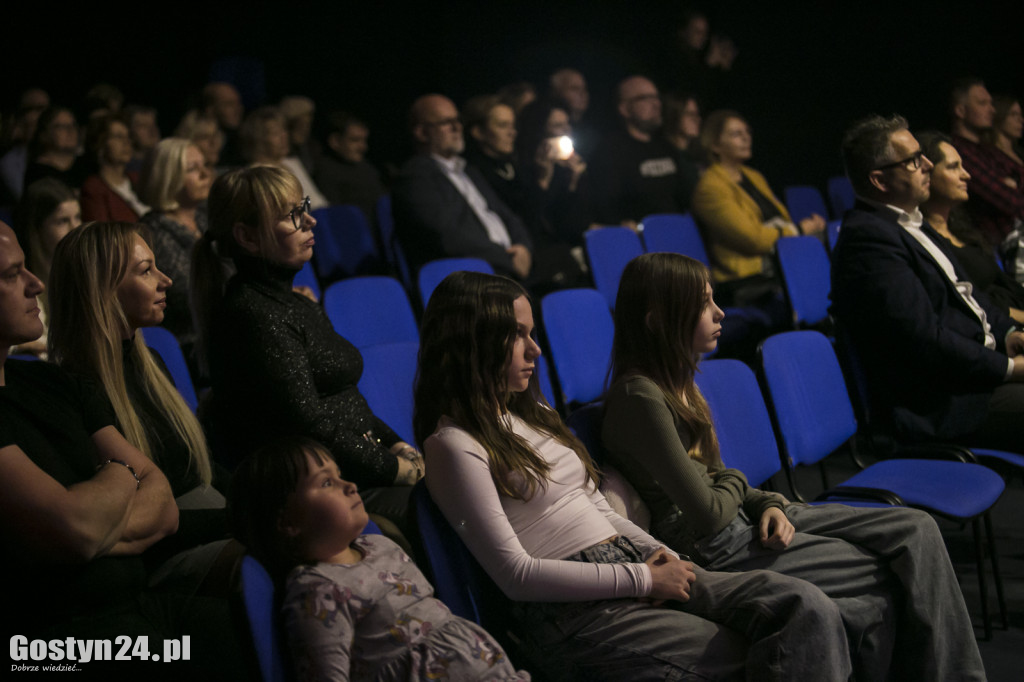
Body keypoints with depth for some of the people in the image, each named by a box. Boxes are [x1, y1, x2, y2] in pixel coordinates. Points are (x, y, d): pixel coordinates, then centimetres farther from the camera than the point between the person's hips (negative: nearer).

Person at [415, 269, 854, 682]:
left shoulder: (532, 413, 21)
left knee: (807, 608, -16)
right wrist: (642, 578, -12)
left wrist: (658, 555, 2)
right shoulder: (454, 445, -5)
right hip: (572, 611, -8)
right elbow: (516, 574, -11)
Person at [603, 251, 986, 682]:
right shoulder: (639, 397, -21)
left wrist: (767, 504, -3)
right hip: (714, 550, -10)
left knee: (916, 530, 0)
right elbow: (708, 514, -21)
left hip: (742, 518, 10)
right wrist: (736, 484, 0)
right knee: (888, 578, -7)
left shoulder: (674, 380, 11)